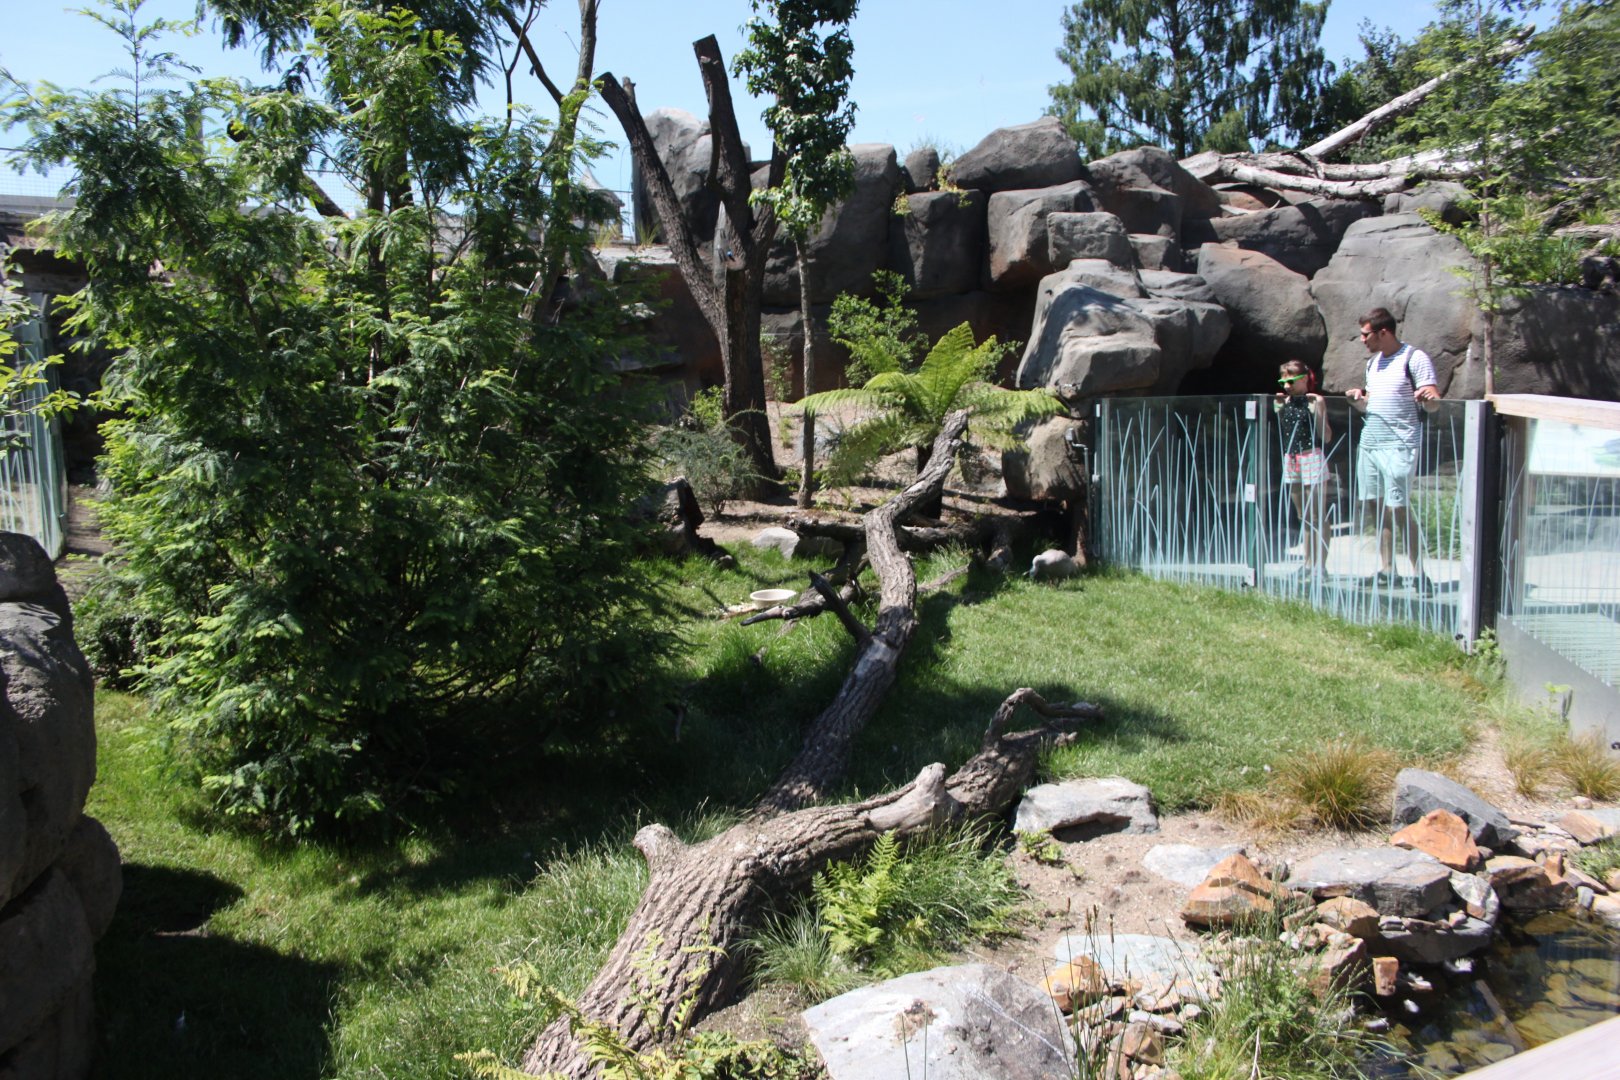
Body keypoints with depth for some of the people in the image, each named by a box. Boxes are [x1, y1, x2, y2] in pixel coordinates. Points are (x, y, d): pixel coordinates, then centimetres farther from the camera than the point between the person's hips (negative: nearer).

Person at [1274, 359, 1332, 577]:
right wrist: (1278, 409, 9)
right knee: (1304, 517, 11)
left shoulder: (1315, 402, -6)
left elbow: (1326, 437, -10)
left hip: (1312, 459, -6)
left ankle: (1320, 564, -3)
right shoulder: (1283, 402, 11)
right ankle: (1309, 563, 16)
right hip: (1290, 461, 6)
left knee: (1317, 516, -5)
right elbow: (1278, 434, 16)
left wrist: (1318, 410, -20)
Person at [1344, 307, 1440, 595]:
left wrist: (1429, 398, -33)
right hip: (1369, 442, 7)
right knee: (1377, 507, 8)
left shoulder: (1415, 358, -5)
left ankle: (1419, 574, -4)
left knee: (1399, 509, -11)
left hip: (1398, 445, -7)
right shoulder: (1373, 361, 18)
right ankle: (1386, 570, 14)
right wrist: (1357, 400, 4)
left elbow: (1432, 405, -10)